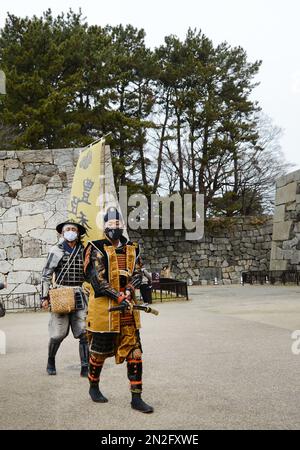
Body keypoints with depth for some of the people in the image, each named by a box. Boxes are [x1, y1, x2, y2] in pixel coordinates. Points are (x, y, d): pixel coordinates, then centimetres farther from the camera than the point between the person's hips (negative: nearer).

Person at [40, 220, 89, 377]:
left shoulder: (83, 251, 9)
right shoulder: (56, 251, 1)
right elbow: (46, 275, 2)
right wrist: (44, 297, -3)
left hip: (79, 296, 2)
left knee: (84, 333, -3)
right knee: (58, 334, 3)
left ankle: (85, 367, 4)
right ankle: (51, 361, 28)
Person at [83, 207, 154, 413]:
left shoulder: (132, 249, 10)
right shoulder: (97, 250, -6)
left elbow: (138, 274, 4)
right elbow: (97, 279, -14)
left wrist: (128, 292, -14)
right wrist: (118, 297, -20)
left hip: (127, 307, 5)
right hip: (103, 307, -4)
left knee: (134, 352, 2)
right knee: (100, 351, 10)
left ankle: (136, 398, 8)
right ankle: (94, 387, 34)